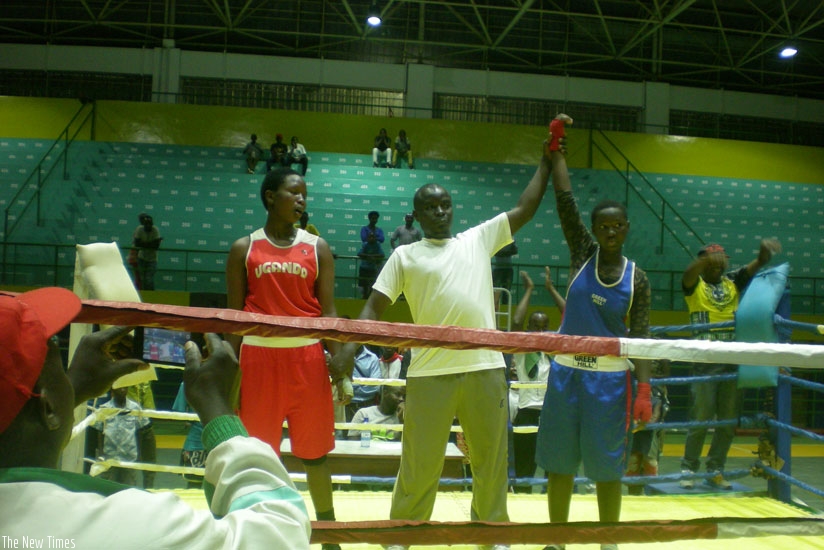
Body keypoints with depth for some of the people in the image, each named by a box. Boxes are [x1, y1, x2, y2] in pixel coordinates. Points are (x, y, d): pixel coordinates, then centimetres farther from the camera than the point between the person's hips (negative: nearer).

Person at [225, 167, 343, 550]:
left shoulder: (317, 248, 6)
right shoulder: (244, 249, 5)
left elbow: (328, 311, 4)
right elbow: (234, 314, 5)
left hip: (307, 356, 1)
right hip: (258, 356, 0)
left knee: (315, 451, 10)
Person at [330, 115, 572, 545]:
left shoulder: (479, 239, 13)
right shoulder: (405, 255, 7)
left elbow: (525, 208, 15)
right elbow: (375, 306, 3)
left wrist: (548, 159, 14)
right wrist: (348, 348, -11)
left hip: (485, 368, 3)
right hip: (430, 373, -2)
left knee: (491, 461, 14)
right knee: (419, 466, 5)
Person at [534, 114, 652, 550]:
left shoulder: (637, 278, -1)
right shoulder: (583, 253, 1)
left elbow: (639, 338, -3)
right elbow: (565, 202, -8)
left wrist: (644, 390, -10)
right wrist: (557, 151, -12)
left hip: (610, 377, -1)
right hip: (566, 371, 1)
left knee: (607, 468, 5)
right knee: (559, 465, 8)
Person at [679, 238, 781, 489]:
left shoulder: (732, 281, 13)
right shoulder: (694, 285, 1)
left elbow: (757, 265, 2)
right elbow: (689, 273, -21)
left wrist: (766, 251, -21)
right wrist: (707, 259, -42)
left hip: (732, 359, 4)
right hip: (705, 361, -4)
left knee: (729, 419, 8)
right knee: (701, 417, -3)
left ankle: (715, 469, 20)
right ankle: (688, 469, 9)